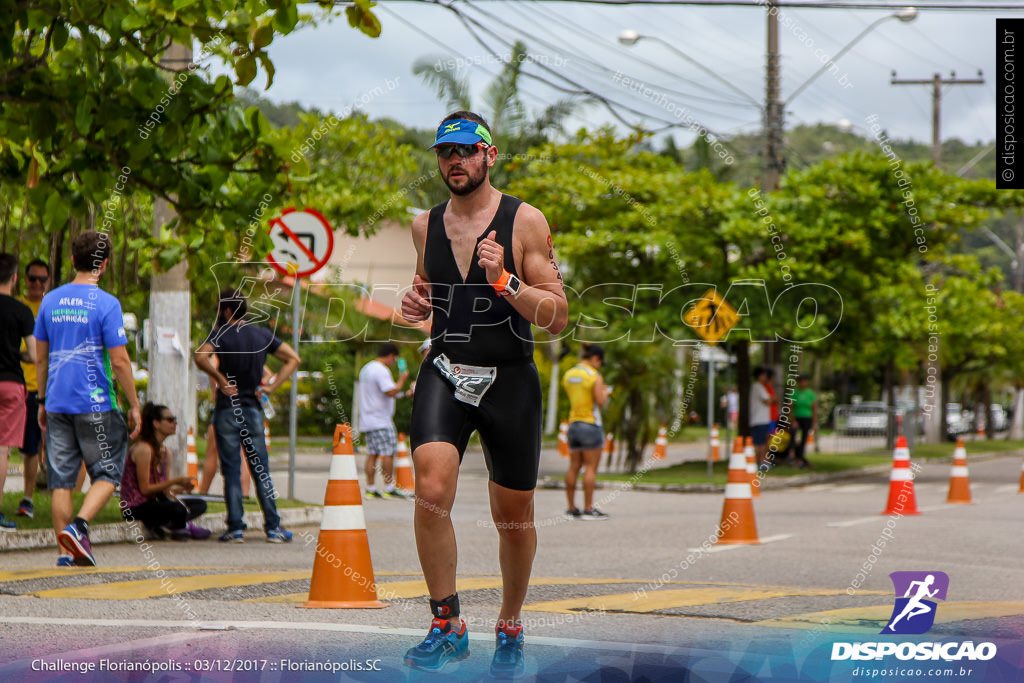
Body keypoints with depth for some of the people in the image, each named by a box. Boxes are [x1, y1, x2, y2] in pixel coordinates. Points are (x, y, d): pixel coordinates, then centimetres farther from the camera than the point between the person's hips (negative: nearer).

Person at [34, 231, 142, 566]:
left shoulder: (50, 301, 7)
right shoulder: (106, 304, -9)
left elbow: (41, 358, 12)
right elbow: (119, 362, -11)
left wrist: (43, 402, 21)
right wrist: (134, 406, -3)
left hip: (58, 403, 5)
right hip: (96, 404, -5)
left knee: (61, 479, 6)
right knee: (107, 473, 7)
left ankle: (67, 551, 5)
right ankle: (78, 526, -14)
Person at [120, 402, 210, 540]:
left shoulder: (165, 451, 13)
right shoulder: (144, 449, -14)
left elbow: (164, 490, 12)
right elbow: (145, 489, -18)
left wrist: (181, 488, -9)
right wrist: (176, 481, -19)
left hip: (154, 502, 10)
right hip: (136, 507, -10)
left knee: (200, 504, 5)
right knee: (178, 509, -35)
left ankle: (163, 524, -16)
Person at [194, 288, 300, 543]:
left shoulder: (222, 334, -6)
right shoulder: (263, 335, 8)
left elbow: (200, 357, -25)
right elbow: (294, 359, 9)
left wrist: (221, 380, -15)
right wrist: (272, 386, 2)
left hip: (227, 410, -3)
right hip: (253, 409, 3)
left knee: (232, 471, 0)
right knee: (261, 470, 7)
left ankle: (236, 528, -2)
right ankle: (273, 527, 4)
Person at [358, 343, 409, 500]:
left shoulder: (366, 369, 17)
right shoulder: (381, 370, -15)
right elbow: (391, 392, -24)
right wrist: (402, 380, -9)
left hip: (367, 420, 10)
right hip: (381, 421, -10)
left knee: (372, 454, 8)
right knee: (388, 453, -6)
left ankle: (370, 489, 6)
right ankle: (389, 488, -6)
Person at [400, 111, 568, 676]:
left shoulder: (525, 222, -4)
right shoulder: (426, 225, 9)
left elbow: (557, 317, -6)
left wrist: (506, 282, -21)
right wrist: (416, 304, 4)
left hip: (509, 380, -2)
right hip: (444, 375, 2)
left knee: (513, 517, 10)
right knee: (432, 491, -22)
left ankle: (510, 628, 32)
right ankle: (446, 627, -11)